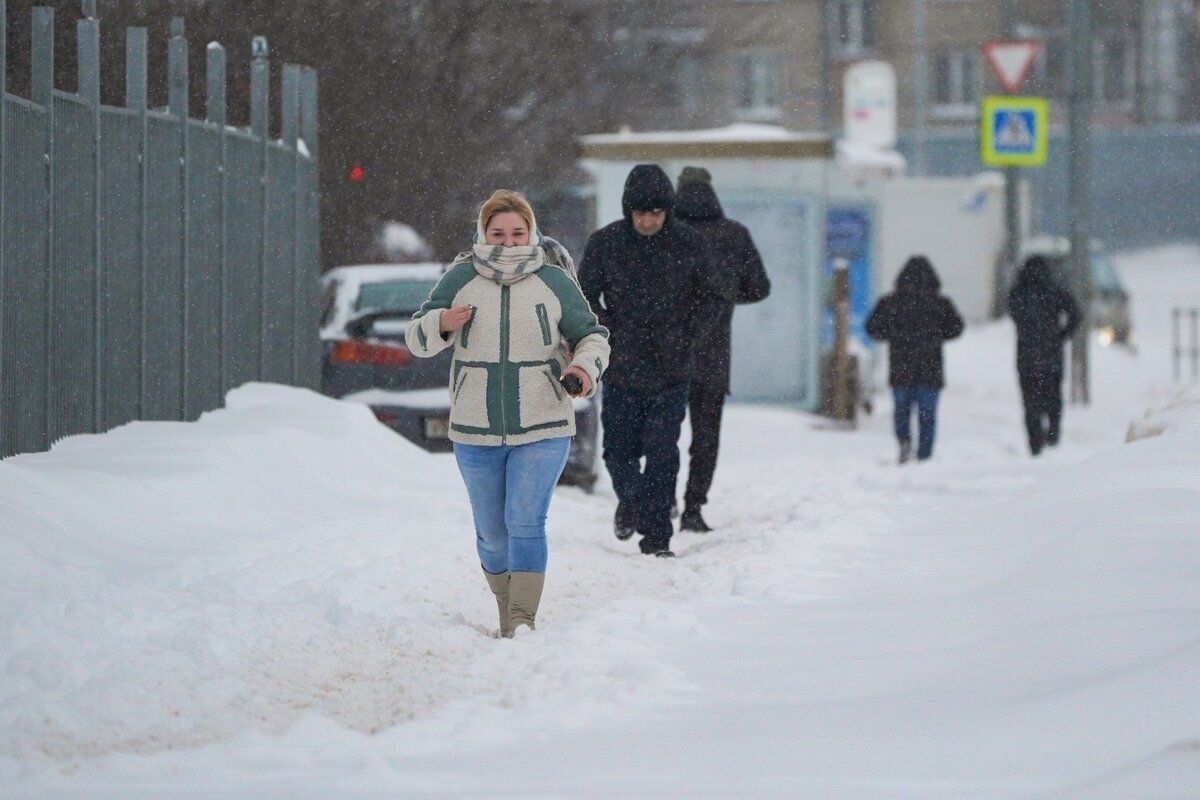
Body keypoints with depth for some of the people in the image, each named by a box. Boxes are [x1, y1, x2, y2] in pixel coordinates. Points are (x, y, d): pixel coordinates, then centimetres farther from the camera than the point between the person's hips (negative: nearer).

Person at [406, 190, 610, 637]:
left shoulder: (554, 282, -1)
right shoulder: (460, 280, 0)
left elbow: (592, 336, 7)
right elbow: (417, 340, 4)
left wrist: (585, 367, -15)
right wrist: (441, 324, -18)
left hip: (542, 432, -2)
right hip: (475, 433, 2)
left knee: (526, 523, -14)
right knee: (493, 533, 10)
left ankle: (523, 622, -15)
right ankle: (507, 609, 29)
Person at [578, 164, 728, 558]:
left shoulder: (688, 244, -2)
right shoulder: (604, 244, -4)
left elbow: (711, 297, 8)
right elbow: (584, 299, 3)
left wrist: (685, 336, -4)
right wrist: (610, 337, -9)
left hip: (671, 373, -1)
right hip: (621, 372, 1)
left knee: (662, 453, -5)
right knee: (619, 451, 7)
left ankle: (656, 536, 1)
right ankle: (629, 499, 36)